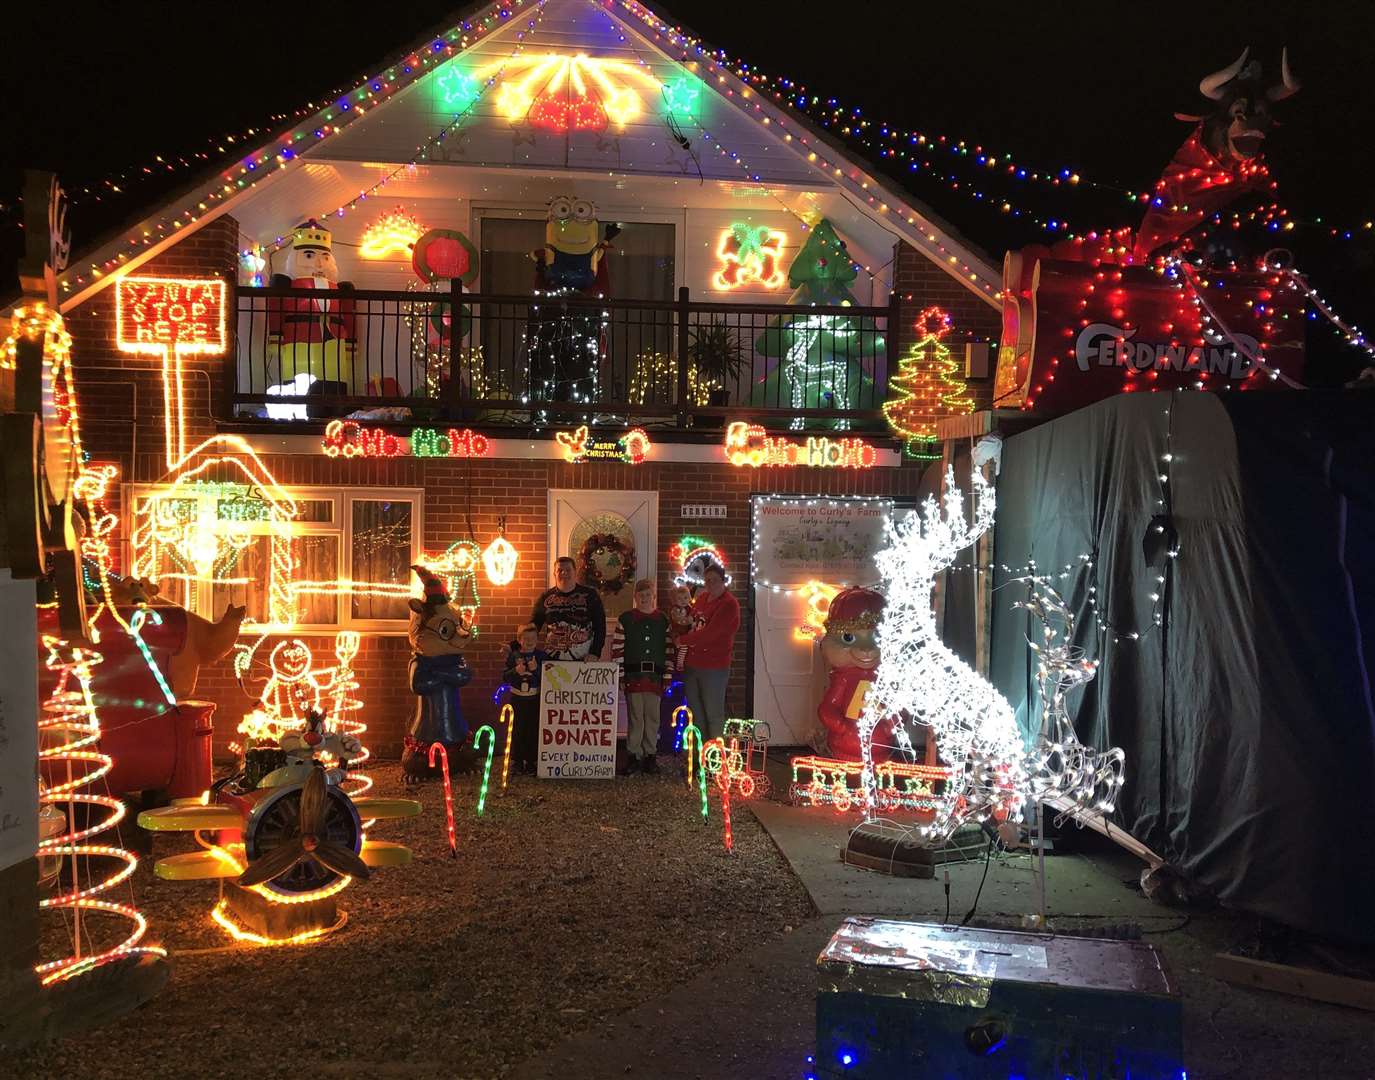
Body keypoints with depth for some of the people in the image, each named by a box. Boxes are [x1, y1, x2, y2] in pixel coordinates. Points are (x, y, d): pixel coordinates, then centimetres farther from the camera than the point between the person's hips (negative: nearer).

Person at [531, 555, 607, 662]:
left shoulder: (590, 595, 2)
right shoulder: (545, 597, 7)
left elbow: (600, 627, 1)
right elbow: (533, 626, 12)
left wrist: (595, 653, -9)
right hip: (552, 659, 1)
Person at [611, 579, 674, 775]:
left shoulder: (663, 620, 7)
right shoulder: (625, 619, 2)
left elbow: (669, 650, 9)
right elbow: (617, 649, 1)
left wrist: (667, 676, 4)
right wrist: (619, 676, -3)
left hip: (655, 677, 2)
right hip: (633, 676, -2)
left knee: (653, 717, 7)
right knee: (635, 717, 0)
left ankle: (650, 755, 16)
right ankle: (633, 755, 8)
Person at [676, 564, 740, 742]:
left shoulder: (729, 605, -14)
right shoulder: (702, 597, 9)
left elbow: (709, 634, -21)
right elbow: (691, 621, 24)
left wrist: (682, 640, -12)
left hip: (714, 668, -8)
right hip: (691, 665, 8)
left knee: (714, 714, 1)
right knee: (696, 712, 16)